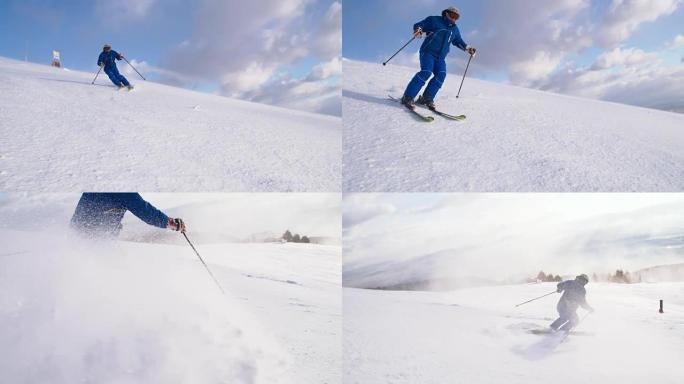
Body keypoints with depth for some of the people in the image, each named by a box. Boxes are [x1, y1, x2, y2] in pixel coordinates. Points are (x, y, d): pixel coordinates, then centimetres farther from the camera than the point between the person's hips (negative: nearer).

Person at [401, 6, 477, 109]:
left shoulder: (455, 29, 20)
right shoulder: (434, 20, 3)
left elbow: (458, 41, 34)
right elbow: (419, 25, 0)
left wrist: (468, 48, 21)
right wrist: (418, 30, -23)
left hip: (440, 57, 6)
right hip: (428, 52, -6)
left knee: (441, 75, -18)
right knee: (426, 72, -26)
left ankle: (426, 98, -15)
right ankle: (408, 97, -26)